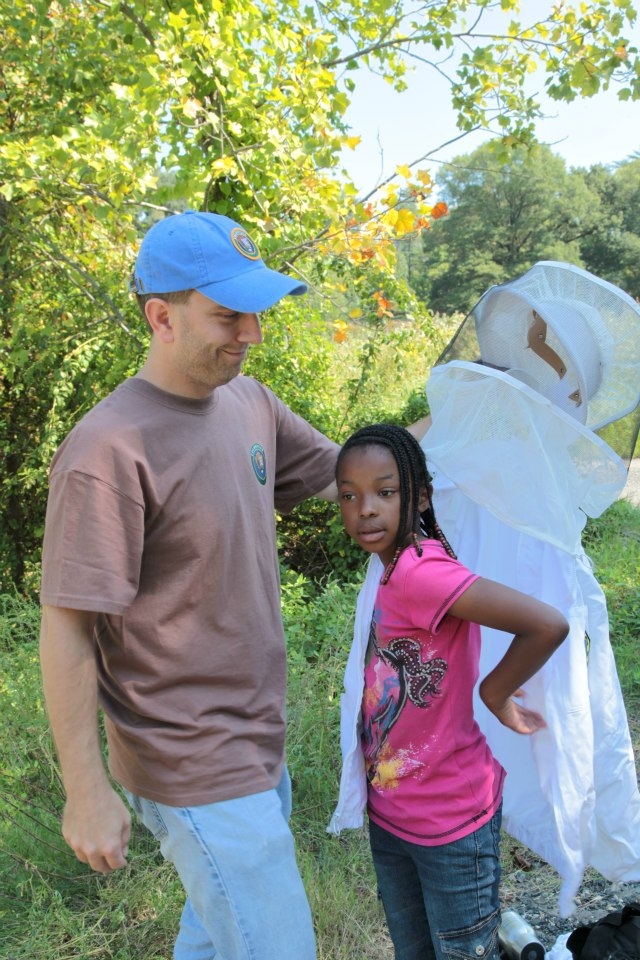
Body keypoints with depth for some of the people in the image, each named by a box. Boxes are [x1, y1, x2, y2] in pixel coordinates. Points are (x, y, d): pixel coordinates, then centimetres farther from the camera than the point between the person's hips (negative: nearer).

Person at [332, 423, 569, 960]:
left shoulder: (418, 570, -28)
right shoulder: (390, 571, -2)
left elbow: (549, 625, -37)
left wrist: (493, 694, -22)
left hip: (451, 825, -8)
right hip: (389, 814, 8)